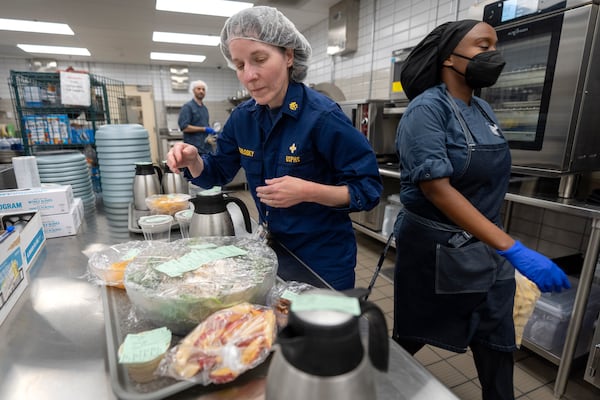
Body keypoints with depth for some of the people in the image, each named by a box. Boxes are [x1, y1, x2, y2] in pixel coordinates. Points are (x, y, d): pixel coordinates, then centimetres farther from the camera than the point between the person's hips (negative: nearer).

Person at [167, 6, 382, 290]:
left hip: (323, 258, -6)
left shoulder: (323, 116, -22)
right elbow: (217, 172, 8)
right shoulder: (243, 117, -3)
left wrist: (308, 191, -32)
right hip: (272, 247, 6)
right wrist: (192, 160, -13)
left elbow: (368, 189, -18)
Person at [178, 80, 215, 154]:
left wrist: (210, 136, 4)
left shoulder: (205, 108, 18)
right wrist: (204, 129, -15)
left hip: (207, 148, 7)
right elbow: (184, 127, -14)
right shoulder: (187, 107, -5)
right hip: (194, 148, -7)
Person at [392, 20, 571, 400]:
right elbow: (436, 187, -26)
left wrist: (502, 246, 19)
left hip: (486, 246, 7)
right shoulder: (427, 109, -17)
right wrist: (512, 249, -29)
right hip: (436, 247, -6)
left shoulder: (483, 109, 7)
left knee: (498, 342, 15)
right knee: (413, 337, 14)